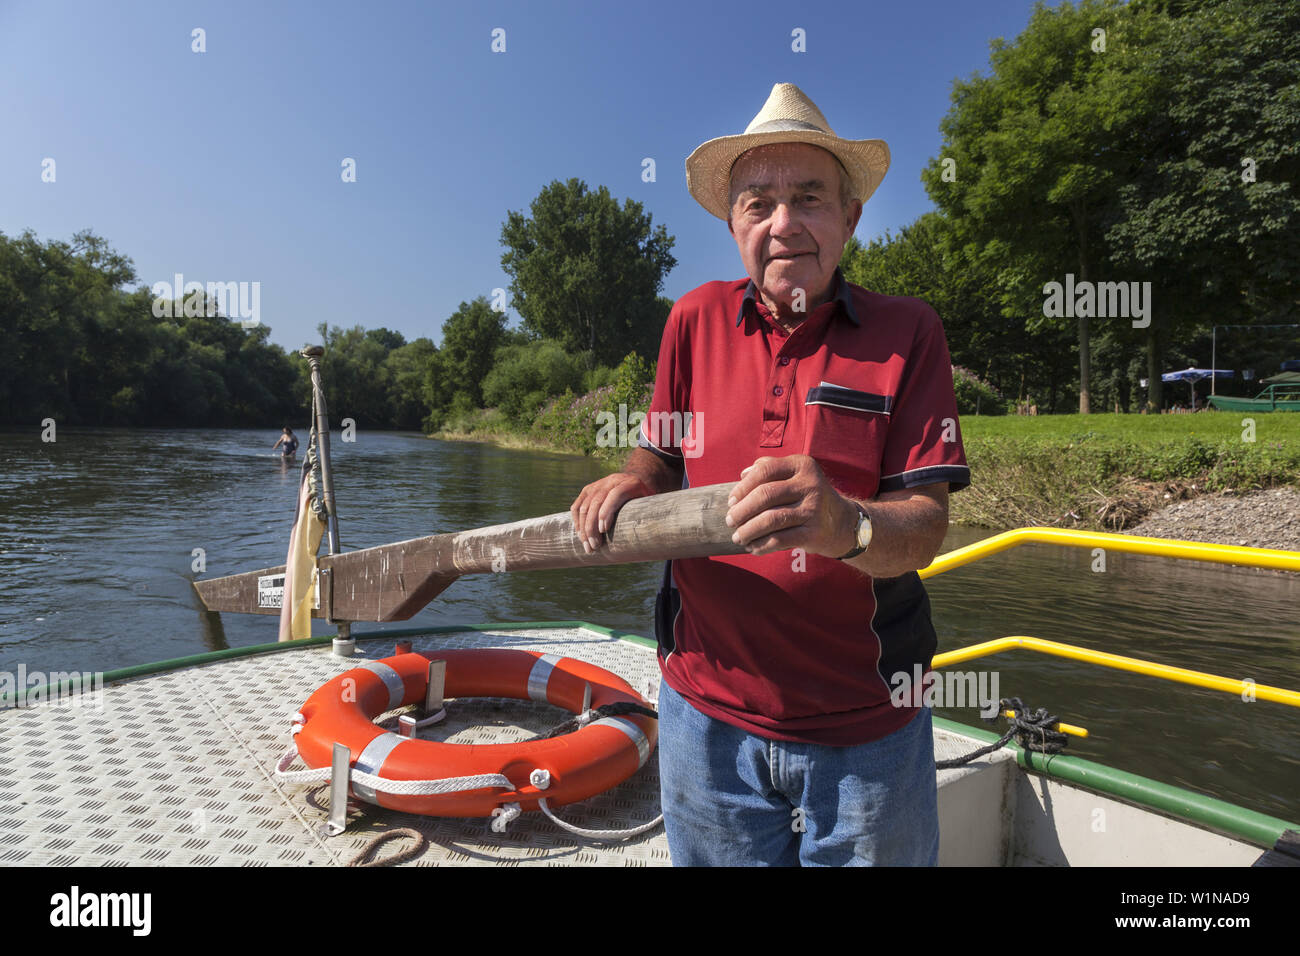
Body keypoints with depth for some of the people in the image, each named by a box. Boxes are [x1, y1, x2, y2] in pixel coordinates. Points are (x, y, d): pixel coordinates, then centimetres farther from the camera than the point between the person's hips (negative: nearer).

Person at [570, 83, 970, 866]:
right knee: (717, 857, 21)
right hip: (708, 708, 2)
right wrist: (632, 485, -12)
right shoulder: (696, 320, 0)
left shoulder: (906, 331, -7)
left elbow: (926, 529, -14)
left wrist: (846, 525, -36)